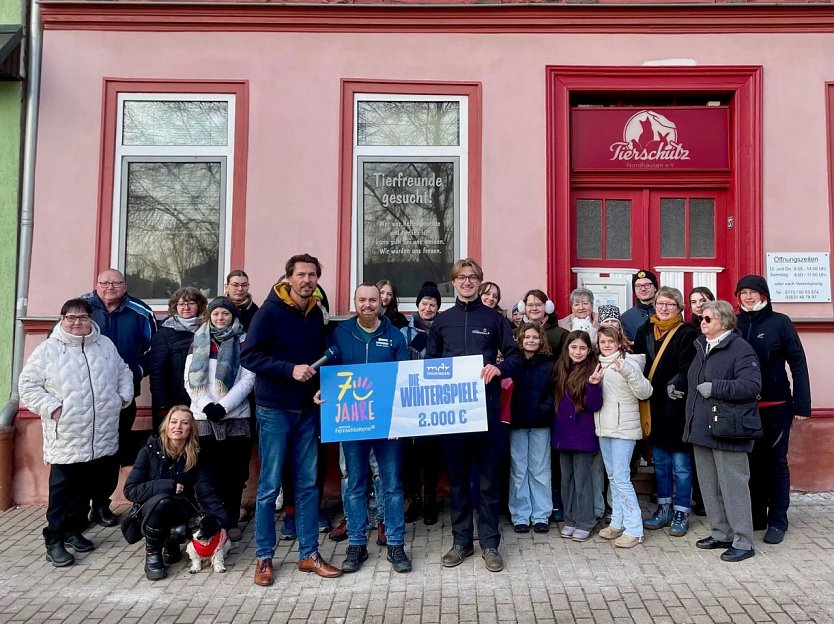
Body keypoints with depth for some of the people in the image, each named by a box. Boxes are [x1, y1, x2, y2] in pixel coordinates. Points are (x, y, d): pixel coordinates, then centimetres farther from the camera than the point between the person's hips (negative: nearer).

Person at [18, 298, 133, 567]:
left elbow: (123, 372, 21)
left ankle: (74, 530, 31)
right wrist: (52, 407, -13)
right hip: (66, 440, -4)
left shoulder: (106, 345, 9)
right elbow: (28, 385, -3)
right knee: (62, 492, 2)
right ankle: (54, 540, 15)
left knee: (88, 489, 15)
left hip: (102, 438, 4)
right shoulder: (47, 350, -4)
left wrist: (124, 396, 6)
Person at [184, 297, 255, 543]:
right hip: (203, 416, 2)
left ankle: (231, 522, 10)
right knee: (207, 471, 3)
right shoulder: (199, 341, 12)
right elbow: (190, 378, 6)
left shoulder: (242, 341, 5)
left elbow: (248, 379, -4)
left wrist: (223, 406, -13)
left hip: (235, 416, -1)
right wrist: (207, 405, -9)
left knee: (234, 472, 1)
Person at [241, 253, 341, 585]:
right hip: (274, 409, -5)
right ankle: (264, 558, 17)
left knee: (308, 483, 10)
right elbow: (249, 356, -14)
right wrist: (290, 369, -22)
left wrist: (321, 386, 0)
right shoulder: (270, 311, -9)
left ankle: (309, 554, 21)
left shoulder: (316, 314, 8)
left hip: (307, 409, 5)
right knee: (269, 486, 3)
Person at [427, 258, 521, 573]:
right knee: (457, 476, 9)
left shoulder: (494, 318, 6)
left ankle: (489, 543, 16)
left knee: (488, 477, 4)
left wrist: (499, 368, -16)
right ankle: (461, 541, 21)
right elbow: (430, 361, 13)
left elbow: (515, 355, 4)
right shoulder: (442, 320, 11)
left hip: (486, 406, -2)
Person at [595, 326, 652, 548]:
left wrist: (627, 371, -31)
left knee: (621, 478, -8)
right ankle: (617, 523, 24)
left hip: (624, 429, -7)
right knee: (613, 477, 14)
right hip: (604, 428, 7)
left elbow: (645, 392, -19)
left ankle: (634, 529, 1)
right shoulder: (598, 365, 9)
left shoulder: (627, 363, -10)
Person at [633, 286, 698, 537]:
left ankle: (681, 512, 16)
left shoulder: (687, 334, -6)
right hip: (653, 407, 5)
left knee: (681, 463, 3)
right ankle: (664, 507, 28)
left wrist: (676, 386, -30)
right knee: (660, 461, 15)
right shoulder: (644, 332, 9)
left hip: (677, 407, -5)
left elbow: (687, 369, -16)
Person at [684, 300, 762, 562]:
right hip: (702, 428, 9)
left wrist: (714, 387, -22)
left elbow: (752, 385, -23)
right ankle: (720, 534, 28)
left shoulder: (740, 348, -11)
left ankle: (743, 542, 11)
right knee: (709, 486, 15)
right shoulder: (701, 347, 15)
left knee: (733, 486, -1)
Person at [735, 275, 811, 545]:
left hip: (776, 405, -3)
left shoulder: (780, 322, -4)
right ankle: (756, 515, 24)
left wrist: (802, 404, -10)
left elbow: (798, 363, -6)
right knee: (751, 461, 12)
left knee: (776, 461, 6)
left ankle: (778, 520, 15)